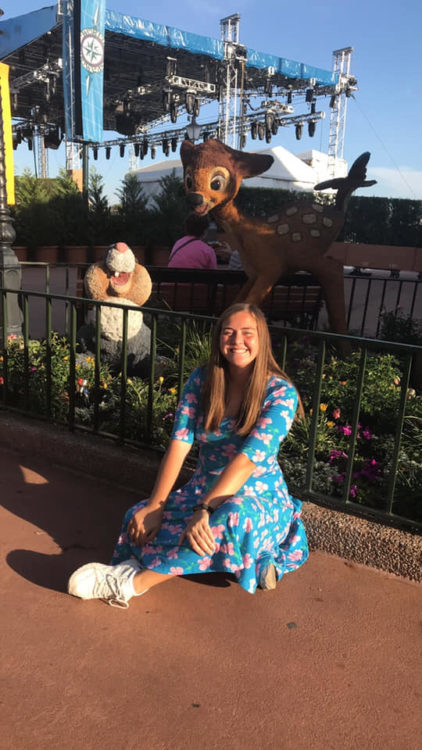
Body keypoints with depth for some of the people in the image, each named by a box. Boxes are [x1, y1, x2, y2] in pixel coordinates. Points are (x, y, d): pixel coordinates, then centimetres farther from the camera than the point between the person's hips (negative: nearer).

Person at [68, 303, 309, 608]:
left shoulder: (281, 393, -15)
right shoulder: (202, 380, -3)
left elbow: (248, 458, -25)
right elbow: (179, 444, -9)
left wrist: (204, 510, -34)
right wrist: (155, 505, -19)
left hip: (260, 497, -4)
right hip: (204, 489, 5)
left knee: (233, 518, -39)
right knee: (139, 518, -19)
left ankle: (133, 581, -29)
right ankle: (256, 556, -14)